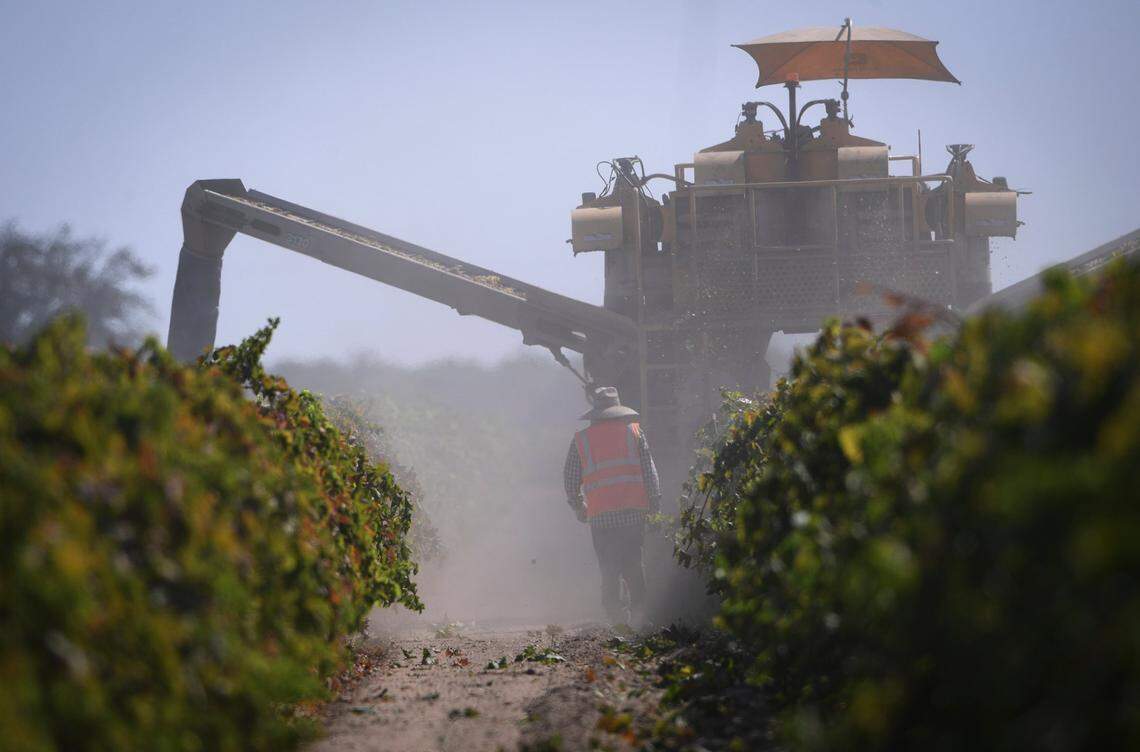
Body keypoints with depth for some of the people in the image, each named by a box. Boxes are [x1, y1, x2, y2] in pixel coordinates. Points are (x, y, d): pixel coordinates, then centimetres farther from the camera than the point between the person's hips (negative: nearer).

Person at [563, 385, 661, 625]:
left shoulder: (581, 439, 6)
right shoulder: (633, 431, 6)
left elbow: (570, 477, 9)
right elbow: (649, 470, 4)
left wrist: (578, 506, 20)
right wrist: (654, 501, 10)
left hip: (600, 514, -1)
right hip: (633, 511, 1)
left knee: (609, 567, 4)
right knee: (633, 564, 10)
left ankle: (615, 611, -7)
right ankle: (639, 611, 6)